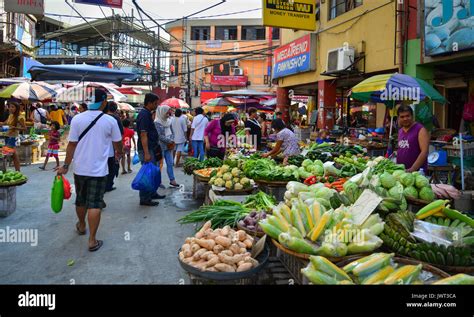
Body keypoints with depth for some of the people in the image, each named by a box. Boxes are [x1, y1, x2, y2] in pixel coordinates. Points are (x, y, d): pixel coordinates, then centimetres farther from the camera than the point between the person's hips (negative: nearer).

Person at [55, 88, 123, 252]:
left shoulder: (77, 119, -6)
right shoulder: (110, 121, -8)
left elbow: (71, 145, -3)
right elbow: (117, 143, 5)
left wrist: (65, 166, 7)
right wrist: (119, 153, 28)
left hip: (80, 169, 3)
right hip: (99, 170, -2)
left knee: (81, 200, 21)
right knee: (94, 204, 1)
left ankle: (81, 226, 43)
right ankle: (92, 240, 2)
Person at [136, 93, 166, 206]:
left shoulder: (147, 114, 13)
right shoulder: (144, 115, -17)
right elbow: (143, 135, -23)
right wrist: (146, 153, -25)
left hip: (151, 148, 10)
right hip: (146, 149, -10)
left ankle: (152, 193, 30)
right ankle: (145, 199, 3)